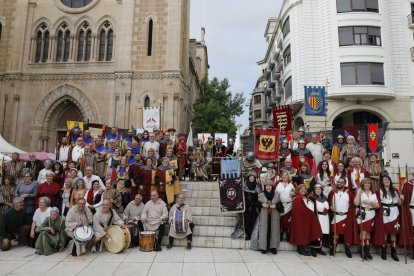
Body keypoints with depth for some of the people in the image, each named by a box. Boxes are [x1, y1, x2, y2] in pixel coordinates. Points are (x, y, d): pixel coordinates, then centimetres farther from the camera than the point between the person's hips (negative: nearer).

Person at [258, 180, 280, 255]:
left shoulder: (277, 194, 4)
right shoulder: (261, 195, 4)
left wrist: (276, 205, -13)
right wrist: (262, 204, -12)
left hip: (274, 216, 1)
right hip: (264, 215, -1)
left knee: (274, 229, 0)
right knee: (264, 229, -4)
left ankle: (273, 247, 9)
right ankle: (263, 247, 3)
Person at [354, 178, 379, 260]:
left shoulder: (373, 194, 11)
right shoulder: (359, 192, 1)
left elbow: (377, 205, 4)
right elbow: (356, 203, -14)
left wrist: (370, 202, -13)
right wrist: (358, 193, -15)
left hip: (371, 215, 3)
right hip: (362, 215, -3)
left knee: (368, 232, 8)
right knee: (363, 232, -9)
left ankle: (367, 251, 17)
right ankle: (363, 251, -1)